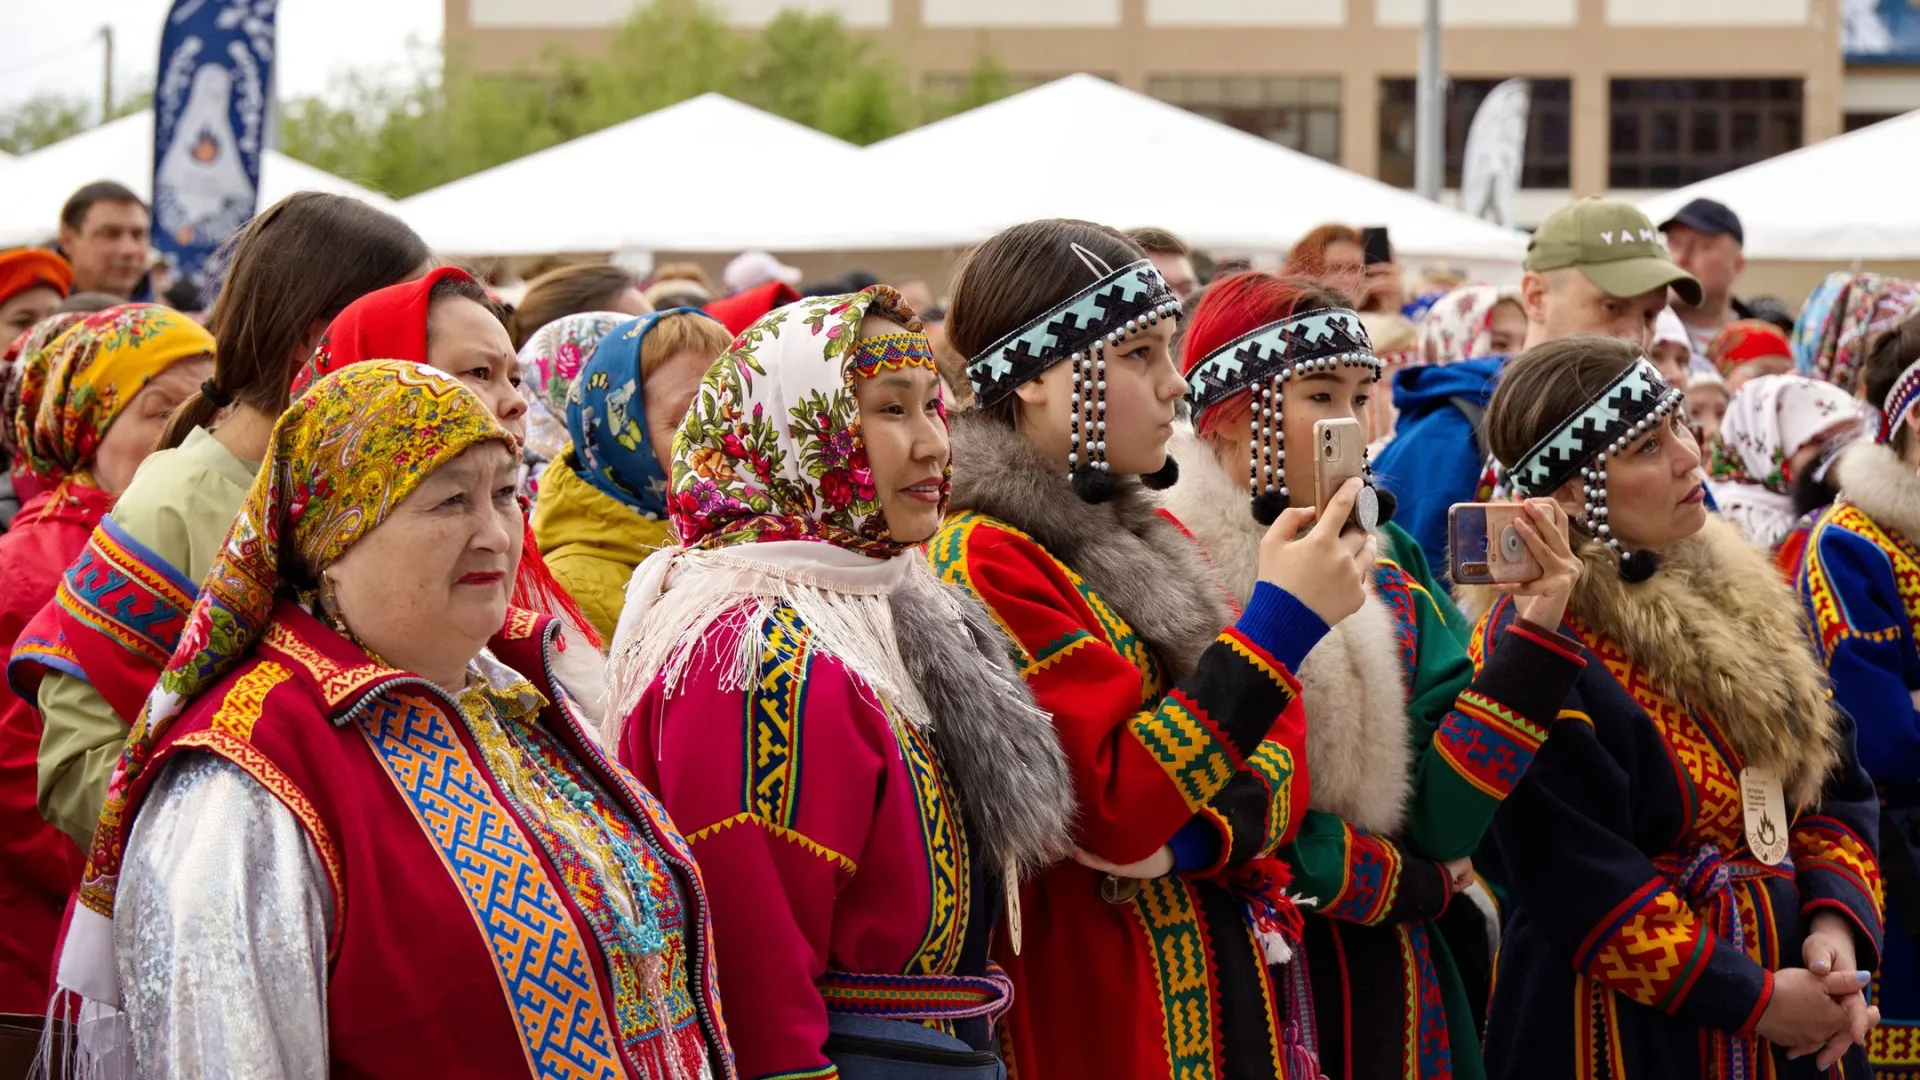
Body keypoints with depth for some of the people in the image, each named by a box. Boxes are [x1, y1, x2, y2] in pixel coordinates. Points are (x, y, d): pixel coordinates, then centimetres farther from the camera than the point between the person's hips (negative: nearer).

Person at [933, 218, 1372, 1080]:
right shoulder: (987, 562, -12)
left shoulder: (1149, 541, 14)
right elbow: (1108, 810, -20)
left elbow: (1283, 754, 8)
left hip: (1229, 995, 7)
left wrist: (1199, 832, -14)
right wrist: (1279, 625, -18)